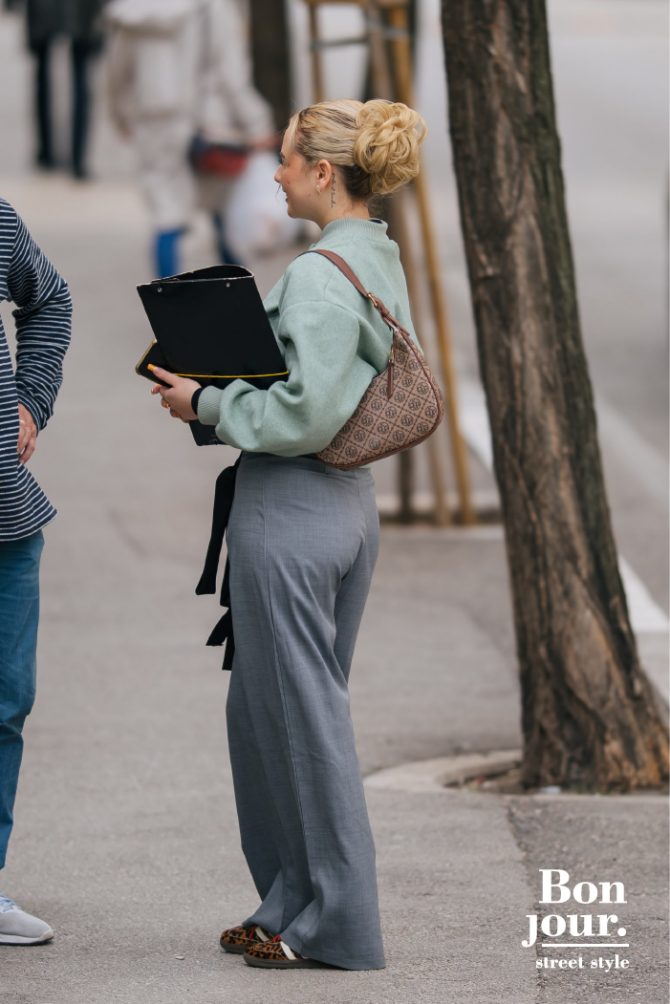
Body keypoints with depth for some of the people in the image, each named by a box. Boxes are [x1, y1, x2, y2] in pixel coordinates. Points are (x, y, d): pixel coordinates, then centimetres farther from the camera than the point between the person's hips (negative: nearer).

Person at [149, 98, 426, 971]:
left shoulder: (320, 275, -19)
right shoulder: (382, 262, 11)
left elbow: (306, 413, -24)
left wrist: (207, 403, -12)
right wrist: (216, 388, 12)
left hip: (291, 513, -10)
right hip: (350, 504, 10)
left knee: (303, 714, 0)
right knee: (263, 709, 19)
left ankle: (338, 925, 8)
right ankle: (294, 903, 26)